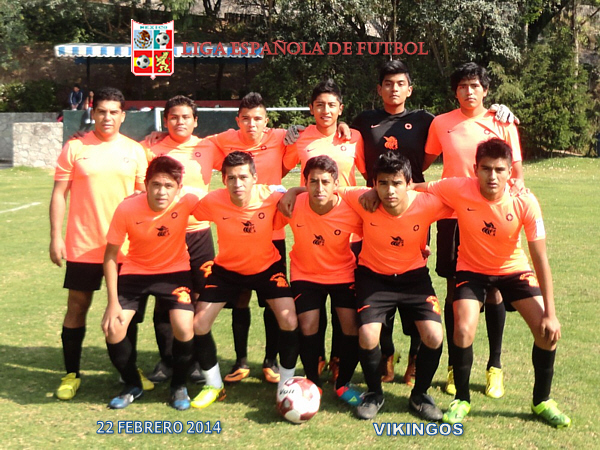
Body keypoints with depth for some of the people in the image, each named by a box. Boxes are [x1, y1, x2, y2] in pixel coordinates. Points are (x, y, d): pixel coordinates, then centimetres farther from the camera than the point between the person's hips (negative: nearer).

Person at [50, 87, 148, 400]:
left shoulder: (135, 151, 4)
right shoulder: (75, 148, -1)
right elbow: (59, 194, -1)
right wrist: (55, 237, -7)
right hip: (83, 245, -2)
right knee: (77, 306, 4)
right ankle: (71, 374, 16)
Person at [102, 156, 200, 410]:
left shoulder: (186, 203, -24)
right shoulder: (126, 210, -23)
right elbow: (111, 255, -12)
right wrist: (113, 302, -14)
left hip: (175, 272, -1)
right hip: (135, 272, 1)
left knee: (184, 329, -20)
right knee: (112, 327, -14)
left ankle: (179, 386, 9)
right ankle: (132, 386, 13)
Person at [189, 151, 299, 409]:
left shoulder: (272, 199, -26)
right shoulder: (213, 202, -24)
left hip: (267, 267, -1)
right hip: (227, 269, 1)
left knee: (290, 322, -18)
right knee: (199, 325, -6)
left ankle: (286, 386, 6)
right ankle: (214, 386, 18)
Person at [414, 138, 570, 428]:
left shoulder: (525, 203, -26)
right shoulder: (458, 190, -26)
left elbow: (540, 260, -20)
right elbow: (413, 189, -10)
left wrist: (550, 314, -20)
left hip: (513, 269, 1)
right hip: (472, 269, -1)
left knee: (548, 331, -11)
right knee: (464, 330, -20)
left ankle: (542, 401, 15)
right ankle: (461, 399, 7)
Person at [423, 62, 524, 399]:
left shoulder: (502, 124, 3)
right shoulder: (441, 124, 6)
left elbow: (516, 171, 5)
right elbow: (424, 163, 18)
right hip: (453, 214, 1)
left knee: (494, 289, 1)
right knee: (455, 289, 4)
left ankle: (495, 367, 16)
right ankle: (455, 367, 14)